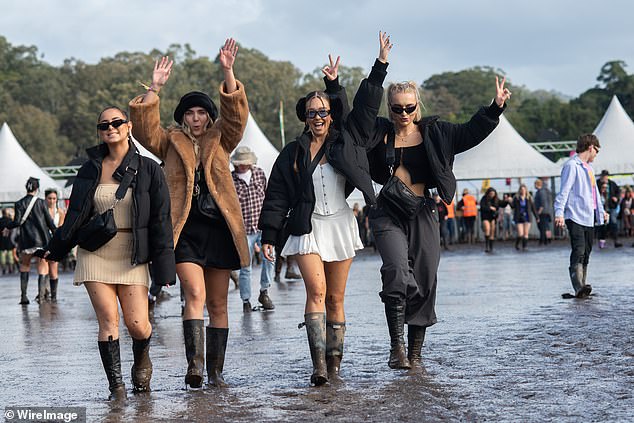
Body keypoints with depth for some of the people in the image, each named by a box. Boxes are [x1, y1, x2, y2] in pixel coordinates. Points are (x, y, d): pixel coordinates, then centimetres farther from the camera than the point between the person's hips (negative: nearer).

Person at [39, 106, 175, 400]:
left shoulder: (148, 170, 0)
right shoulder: (90, 171, 7)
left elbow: (160, 221, -1)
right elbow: (76, 217, 14)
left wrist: (164, 268, -5)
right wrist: (55, 249, 9)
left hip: (131, 256, -2)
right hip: (95, 254, 2)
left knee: (137, 325, -7)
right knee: (108, 321, -8)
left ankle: (142, 359, 26)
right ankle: (116, 386, 1)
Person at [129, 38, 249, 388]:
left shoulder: (220, 141, 14)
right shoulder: (170, 144, 12)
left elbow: (236, 114, 0)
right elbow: (144, 126, -2)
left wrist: (228, 72, -12)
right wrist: (154, 89, -12)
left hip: (219, 227, 2)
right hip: (185, 228, -2)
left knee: (218, 304, 6)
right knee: (195, 294, -19)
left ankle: (215, 371, 12)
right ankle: (194, 364, -26)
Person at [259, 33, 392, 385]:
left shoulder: (345, 140, 6)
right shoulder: (292, 154, 6)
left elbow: (366, 106, 4)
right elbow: (277, 197, 7)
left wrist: (381, 63, 0)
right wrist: (269, 235, 2)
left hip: (341, 224, 1)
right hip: (308, 227, -1)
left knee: (336, 298, 4)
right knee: (316, 290, -17)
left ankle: (334, 365, 8)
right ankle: (319, 364, -23)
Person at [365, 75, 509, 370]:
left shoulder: (433, 132, 7)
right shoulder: (379, 133, 5)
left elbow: (469, 133, 8)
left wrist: (495, 107, -1)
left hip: (422, 215, 2)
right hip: (388, 214, -2)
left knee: (424, 284, 3)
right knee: (397, 273, -24)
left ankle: (415, 354, 12)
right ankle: (397, 346, -20)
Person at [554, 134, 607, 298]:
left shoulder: (588, 167, 22)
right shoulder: (571, 166, -8)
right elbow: (564, 190, -16)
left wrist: (600, 210, 37)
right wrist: (559, 212, -25)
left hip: (589, 217, 9)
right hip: (575, 217, -9)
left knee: (586, 253, 10)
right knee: (578, 252, -18)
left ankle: (581, 287, 15)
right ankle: (579, 288, -27)